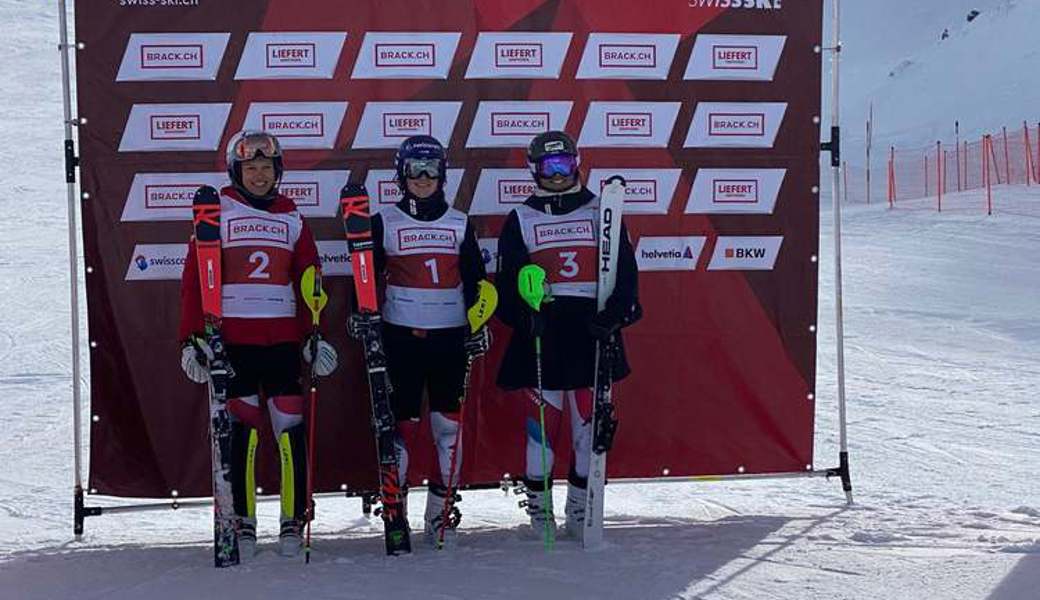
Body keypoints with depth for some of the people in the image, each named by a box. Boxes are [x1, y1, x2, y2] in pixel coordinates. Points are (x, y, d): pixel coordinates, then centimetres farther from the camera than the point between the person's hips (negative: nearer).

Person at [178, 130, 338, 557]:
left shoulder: (291, 218, 11)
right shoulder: (217, 214, 3)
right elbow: (194, 280, 0)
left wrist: (313, 334, 4)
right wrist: (192, 338, -6)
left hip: (283, 338, 2)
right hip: (232, 338, -2)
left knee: (291, 429, -3)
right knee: (240, 431, 0)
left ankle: (293, 522, 5)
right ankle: (243, 523, 9)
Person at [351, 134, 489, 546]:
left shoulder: (460, 224, 10)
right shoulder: (384, 222, 5)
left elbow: (475, 280, 14)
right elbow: (367, 276, 6)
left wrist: (478, 324, 8)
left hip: (449, 336, 2)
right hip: (400, 336, -2)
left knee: (449, 423, 2)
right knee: (401, 421, -4)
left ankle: (441, 514, 8)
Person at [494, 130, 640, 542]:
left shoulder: (601, 212, 10)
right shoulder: (521, 219, 9)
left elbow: (624, 270, 8)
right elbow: (507, 280, 6)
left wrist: (617, 313, -7)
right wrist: (522, 315, -11)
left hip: (592, 332, 1)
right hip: (541, 333, -1)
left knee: (589, 422, 3)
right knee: (542, 421, -3)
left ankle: (580, 510, 13)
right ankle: (539, 510, 6)